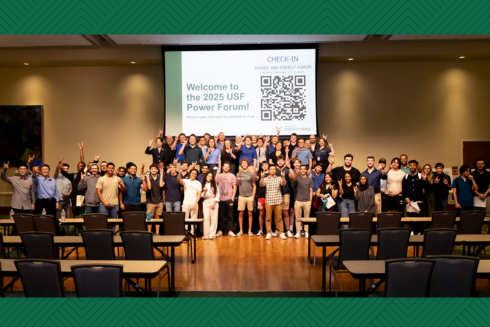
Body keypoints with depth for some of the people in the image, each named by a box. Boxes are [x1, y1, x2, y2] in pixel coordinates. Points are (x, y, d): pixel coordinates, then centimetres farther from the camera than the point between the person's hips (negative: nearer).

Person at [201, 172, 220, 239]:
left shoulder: (214, 184, 7)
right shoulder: (203, 184, 9)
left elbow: (217, 194, 3)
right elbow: (201, 195, 5)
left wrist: (214, 203, -6)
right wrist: (204, 192, -15)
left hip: (214, 202, 0)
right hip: (206, 202, 0)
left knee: (214, 218, -5)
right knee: (206, 218, -7)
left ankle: (212, 234, -3)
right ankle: (206, 234, -3)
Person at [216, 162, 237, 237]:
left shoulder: (232, 176, 8)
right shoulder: (219, 175, 11)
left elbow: (234, 187, 5)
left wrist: (233, 196, -4)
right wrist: (217, 173, -12)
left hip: (229, 199, -1)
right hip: (220, 199, 1)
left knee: (229, 216, 1)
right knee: (220, 216, 6)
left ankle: (230, 230, 4)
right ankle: (220, 230, 12)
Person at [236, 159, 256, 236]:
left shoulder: (251, 174, 6)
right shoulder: (238, 174, 9)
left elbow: (254, 186, 6)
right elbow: (236, 185, 11)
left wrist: (253, 196, -3)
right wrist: (238, 180, -9)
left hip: (250, 196, -1)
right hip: (241, 196, 1)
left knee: (250, 213, 3)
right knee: (240, 213, 1)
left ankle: (250, 230, 10)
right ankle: (241, 230, 10)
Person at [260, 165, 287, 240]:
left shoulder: (279, 178, 7)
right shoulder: (266, 179, 6)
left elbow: (283, 184, -10)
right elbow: (262, 184, -11)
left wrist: (283, 177, -30)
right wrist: (262, 177, -31)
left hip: (278, 201, 0)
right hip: (268, 201, 0)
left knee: (279, 218, 3)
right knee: (268, 218, 3)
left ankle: (281, 232, 10)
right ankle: (269, 233, 11)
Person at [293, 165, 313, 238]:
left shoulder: (309, 179, 8)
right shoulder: (298, 178, 4)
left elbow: (311, 191, 8)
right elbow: (295, 179, -22)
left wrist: (310, 201, 1)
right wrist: (297, 174, -44)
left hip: (307, 201, 1)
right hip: (298, 201, -1)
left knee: (307, 218, 6)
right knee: (298, 218, 2)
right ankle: (298, 232, 8)